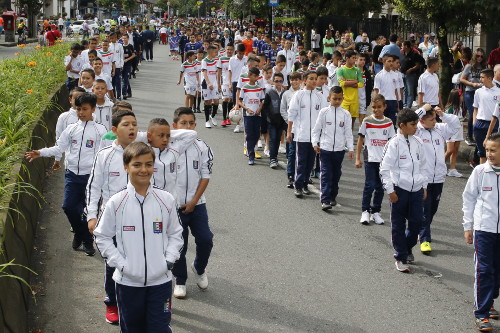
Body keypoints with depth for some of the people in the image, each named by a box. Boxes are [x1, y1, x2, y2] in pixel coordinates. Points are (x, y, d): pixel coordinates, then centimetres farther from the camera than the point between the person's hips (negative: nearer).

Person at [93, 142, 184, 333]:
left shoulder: (166, 200, -2)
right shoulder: (116, 203, -6)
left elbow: (175, 234, 8)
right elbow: (102, 237, 1)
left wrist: (169, 260, -5)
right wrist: (120, 264, -9)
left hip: (160, 279, 0)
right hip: (128, 281, 0)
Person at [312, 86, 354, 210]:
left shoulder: (346, 114, 2)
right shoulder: (324, 112, -1)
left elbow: (348, 133, 4)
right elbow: (316, 129, 3)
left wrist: (350, 148, -1)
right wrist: (315, 143, -8)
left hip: (339, 149, 2)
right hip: (325, 148, -2)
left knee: (336, 174, 13)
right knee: (326, 174, -7)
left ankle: (333, 197, 28)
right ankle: (325, 200, -10)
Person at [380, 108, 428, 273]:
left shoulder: (418, 142, 6)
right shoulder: (394, 143, -11)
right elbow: (384, 169, -10)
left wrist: (424, 186, 15)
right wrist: (390, 191, -11)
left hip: (416, 189, 5)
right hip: (399, 189, -5)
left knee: (417, 221, 7)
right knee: (398, 224, 5)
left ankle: (407, 248, 33)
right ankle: (401, 257, 17)